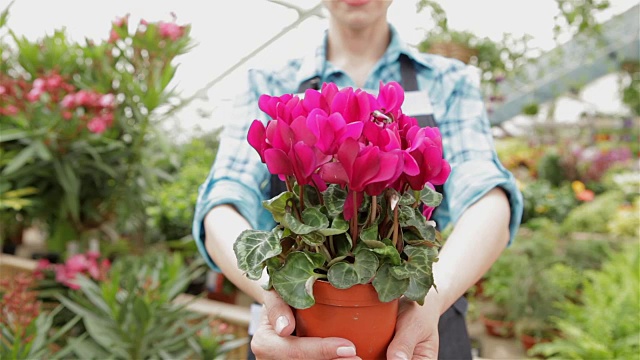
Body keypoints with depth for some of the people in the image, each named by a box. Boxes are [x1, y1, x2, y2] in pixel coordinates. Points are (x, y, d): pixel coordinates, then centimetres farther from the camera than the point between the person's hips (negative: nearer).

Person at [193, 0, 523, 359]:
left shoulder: (450, 82, -1)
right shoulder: (271, 87, -1)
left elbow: (488, 198, -18)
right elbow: (223, 207, -15)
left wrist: (432, 298, -37)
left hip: (417, 329, 1)